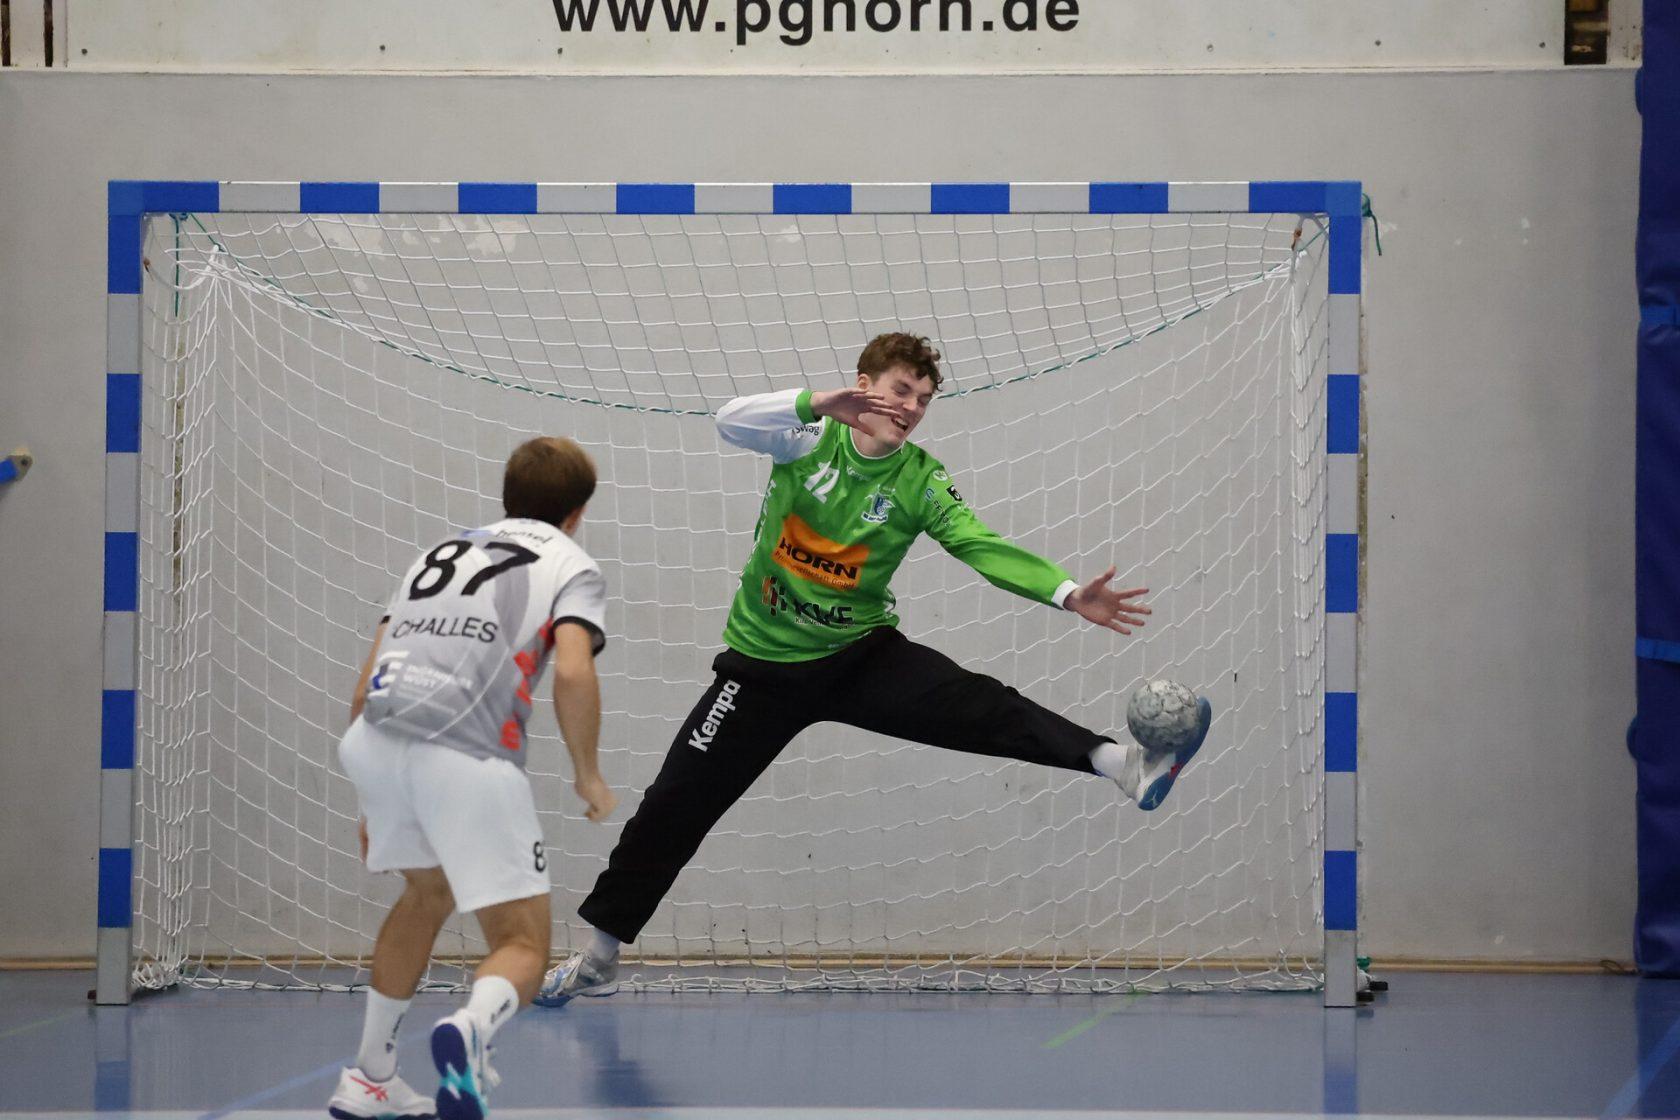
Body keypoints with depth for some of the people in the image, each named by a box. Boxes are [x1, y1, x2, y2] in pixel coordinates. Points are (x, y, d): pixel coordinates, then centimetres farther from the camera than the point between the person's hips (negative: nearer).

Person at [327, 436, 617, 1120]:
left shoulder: (442, 552, 29)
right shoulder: (570, 566, 14)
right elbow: (572, 673, -7)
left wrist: (375, 808, 36)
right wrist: (587, 776, 8)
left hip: (375, 740, 5)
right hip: (469, 760, -5)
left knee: (429, 891, 32)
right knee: (523, 947, 2)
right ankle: (471, 1028, -32)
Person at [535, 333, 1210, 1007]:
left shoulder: (920, 482, -7)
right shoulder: (811, 440, -9)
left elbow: (983, 547, -18)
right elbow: (732, 422, -28)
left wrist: (1069, 594, -34)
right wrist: (821, 405, -46)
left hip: (862, 657, 0)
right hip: (766, 662, 0)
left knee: (978, 706, -23)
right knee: (675, 805, 2)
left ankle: (1127, 766, -37)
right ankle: (596, 959, 16)